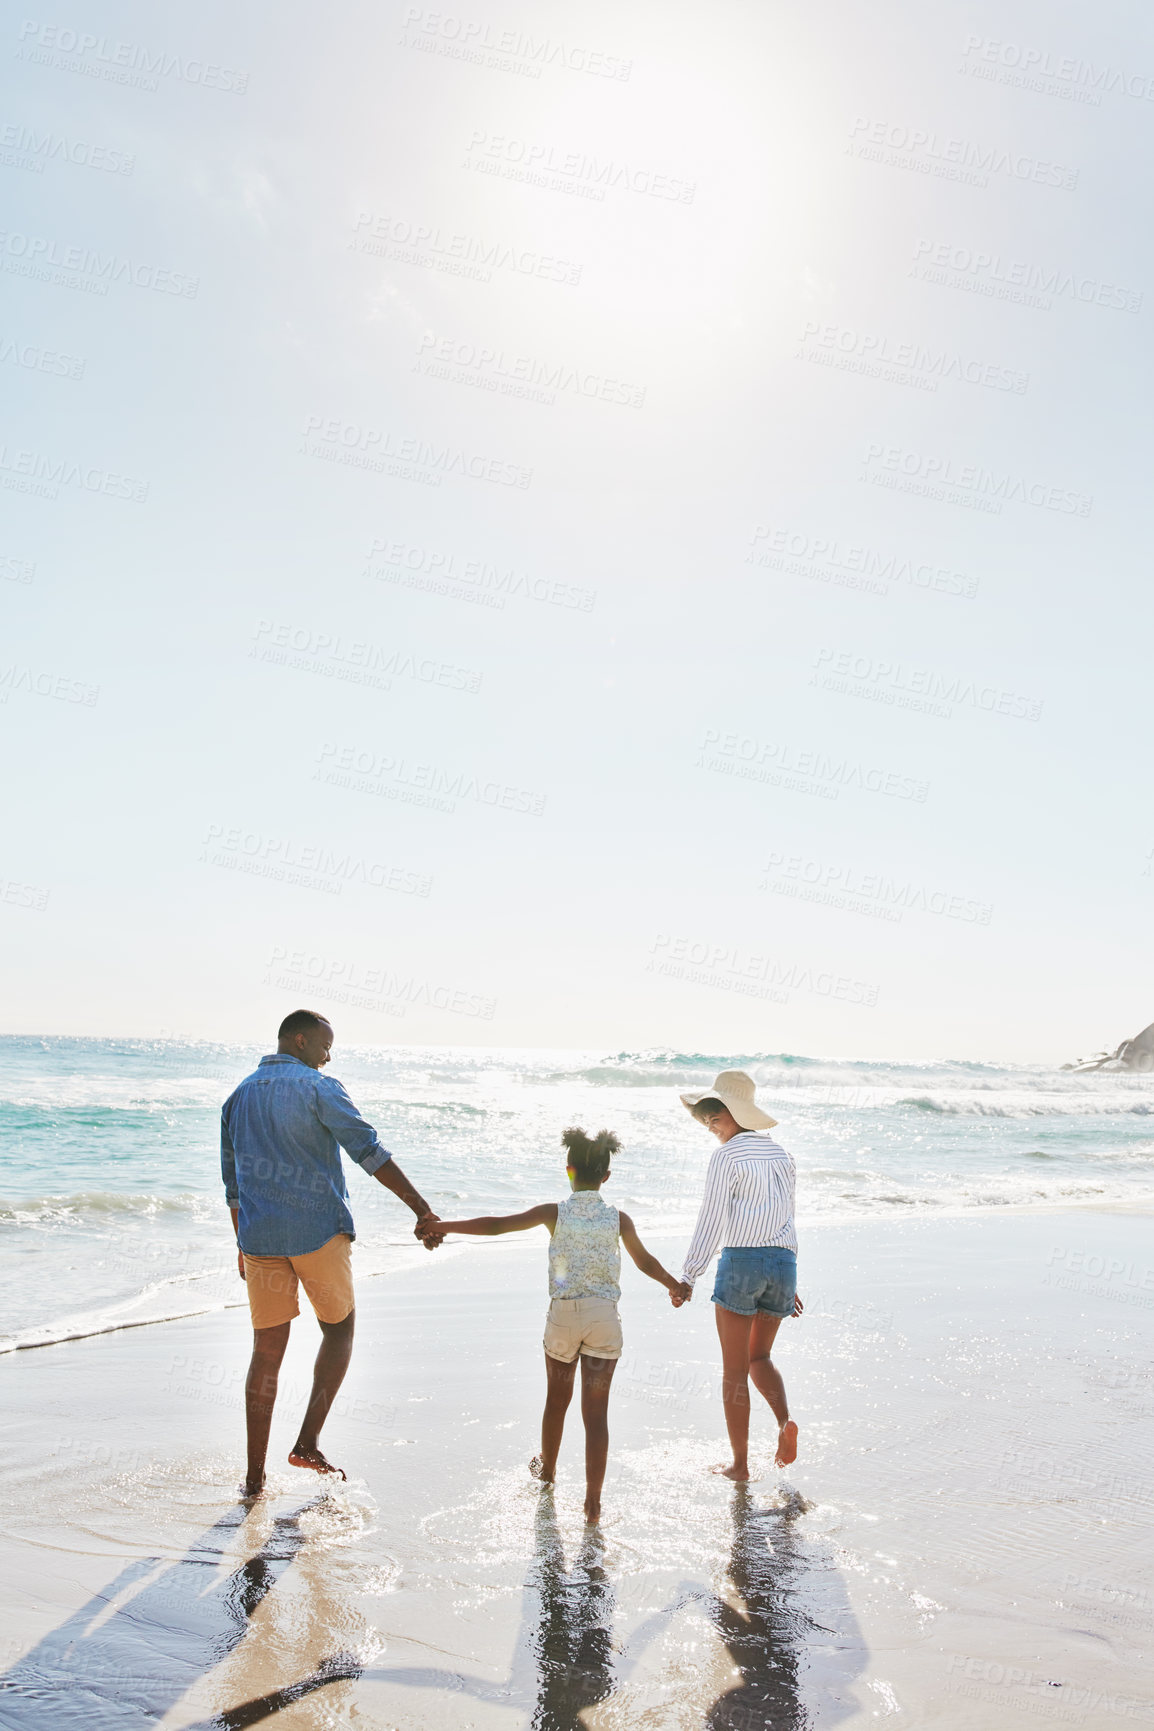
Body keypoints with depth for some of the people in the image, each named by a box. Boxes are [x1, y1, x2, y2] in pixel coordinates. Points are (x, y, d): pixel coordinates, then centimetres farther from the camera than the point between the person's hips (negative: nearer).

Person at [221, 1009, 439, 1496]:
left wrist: (244, 1245, 26)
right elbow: (370, 1152, -16)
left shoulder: (239, 1096, 13)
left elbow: (233, 1182, 18)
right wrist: (420, 1208, -17)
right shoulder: (318, 1089, -7)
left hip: (260, 1237, 5)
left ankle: (255, 1475, 13)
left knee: (267, 1351, 11)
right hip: (318, 1231, -5)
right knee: (339, 1330, 15)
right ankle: (307, 1441, 3)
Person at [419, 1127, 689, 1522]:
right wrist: (674, 1286, 32)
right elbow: (645, 1262, 13)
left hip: (563, 1315, 0)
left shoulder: (555, 1213, -6)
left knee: (556, 1399, 22)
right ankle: (593, 1500, 2)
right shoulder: (618, 1218, -1)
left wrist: (445, 1225, -10)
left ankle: (546, 1469, 44)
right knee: (596, 1411, 4)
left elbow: (498, 1224, -14)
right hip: (604, 1318, 0)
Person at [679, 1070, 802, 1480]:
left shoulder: (727, 1156, -7)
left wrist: (688, 1277, -7)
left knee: (734, 1369, 5)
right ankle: (784, 1420, -5)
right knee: (759, 1357, 20)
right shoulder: (780, 1154, 14)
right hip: (782, 1261, 6)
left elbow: (711, 1222, -11)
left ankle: (740, 1463, 9)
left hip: (741, 1261, -6)